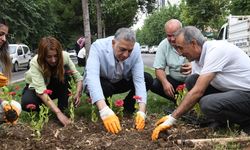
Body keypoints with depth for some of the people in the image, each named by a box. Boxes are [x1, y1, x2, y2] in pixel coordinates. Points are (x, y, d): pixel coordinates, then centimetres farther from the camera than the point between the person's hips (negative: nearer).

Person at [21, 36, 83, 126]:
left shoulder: (64, 56, -27)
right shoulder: (35, 63, -33)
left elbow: (78, 77, -24)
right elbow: (41, 91, -41)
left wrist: (78, 93, -45)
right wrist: (58, 112, -51)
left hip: (55, 88, 2)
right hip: (36, 88, -2)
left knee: (64, 71, -30)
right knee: (27, 103, -34)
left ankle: (63, 108, -19)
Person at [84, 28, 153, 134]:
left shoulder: (136, 49, -24)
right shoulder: (98, 47, -33)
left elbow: (139, 79, -25)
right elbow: (92, 77, -45)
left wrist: (141, 111, -39)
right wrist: (105, 111, -58)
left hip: (121, 82, 3)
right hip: (101, 83, -3)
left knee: (148, 79, -17)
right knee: (104, 87, -36)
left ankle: (126, 108, 3)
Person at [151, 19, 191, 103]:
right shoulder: (163, 45, -5)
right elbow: (159, 69, -5)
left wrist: (193, 67, -45)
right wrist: (165, 82, -26)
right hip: (175, 80, 3)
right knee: (154, 85, -19)